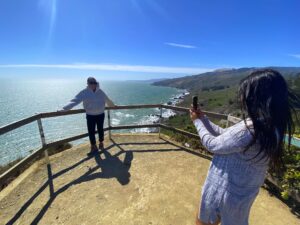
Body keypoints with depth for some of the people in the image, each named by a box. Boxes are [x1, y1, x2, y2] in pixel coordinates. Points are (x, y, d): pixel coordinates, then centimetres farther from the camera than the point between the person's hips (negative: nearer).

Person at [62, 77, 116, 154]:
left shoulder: (100, 92, 0)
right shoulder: (84, 92, -8)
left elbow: (107, 100, 17)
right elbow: (75, 101, -16)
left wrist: (113, 105, 31)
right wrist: (65, 108, -28)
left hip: (100, 115, 2)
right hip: (90, 116, -1)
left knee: (100, 130, 13)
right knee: (91, 131, 3)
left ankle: (101, 143, 35)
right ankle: (93, 146, 21)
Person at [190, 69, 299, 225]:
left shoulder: (248, 129, -35)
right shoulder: (270, 127, -4)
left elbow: (212, 144, -22)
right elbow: (224, 135, 2)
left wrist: (197, 121, -8)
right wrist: (202, 117, 3)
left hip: (225, 190, -7)